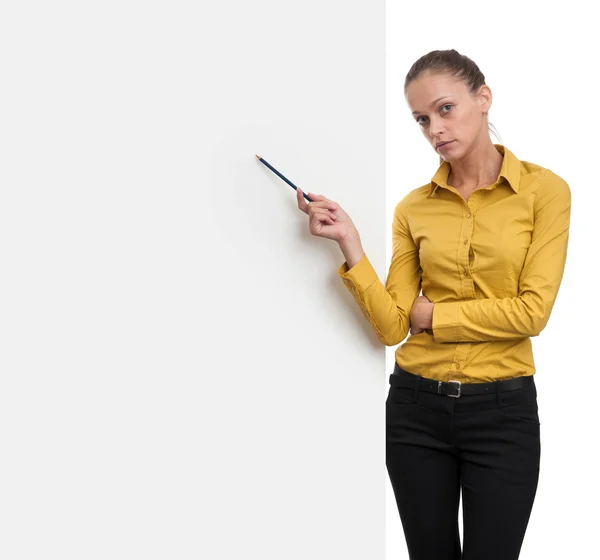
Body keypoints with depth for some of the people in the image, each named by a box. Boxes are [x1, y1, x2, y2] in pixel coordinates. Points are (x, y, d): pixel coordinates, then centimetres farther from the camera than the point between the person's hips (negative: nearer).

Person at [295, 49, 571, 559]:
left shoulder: (544, 189, -5)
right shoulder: (414, 207, 3)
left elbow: (533, 310, -13)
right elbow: (391, 327, -4)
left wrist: (432, 315, -6)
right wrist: (350, 245, -14)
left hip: (502, 410, -3)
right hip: (416, 407, 3)